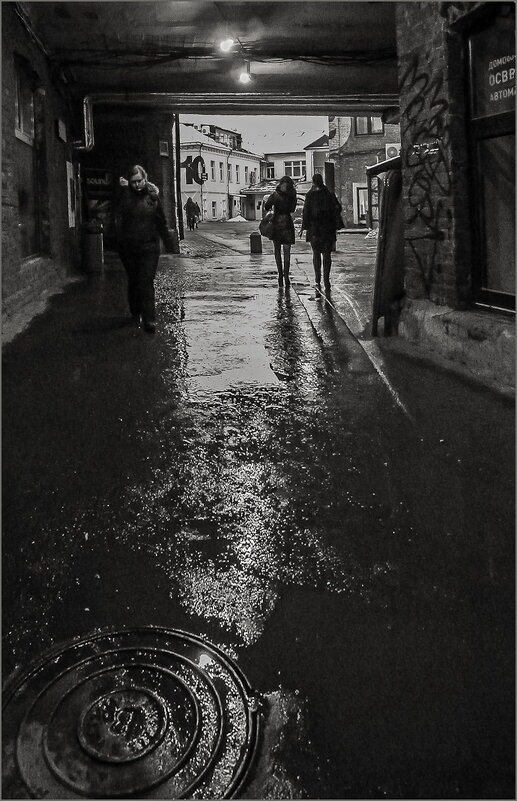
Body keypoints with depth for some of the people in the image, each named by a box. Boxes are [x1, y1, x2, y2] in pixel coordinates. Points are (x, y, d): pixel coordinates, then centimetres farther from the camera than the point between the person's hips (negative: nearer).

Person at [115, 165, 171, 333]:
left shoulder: (152, 196, 3)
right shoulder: (125, 196, -1)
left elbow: (161, 221, 10)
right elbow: (118, 220, -5)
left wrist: (167, 241, 12)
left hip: (149, 246, -1)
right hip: (128, 247, 1)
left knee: (147, 282, -9)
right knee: (133, 281, 13)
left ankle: (149, 319, -11)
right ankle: (135, 313, 30)